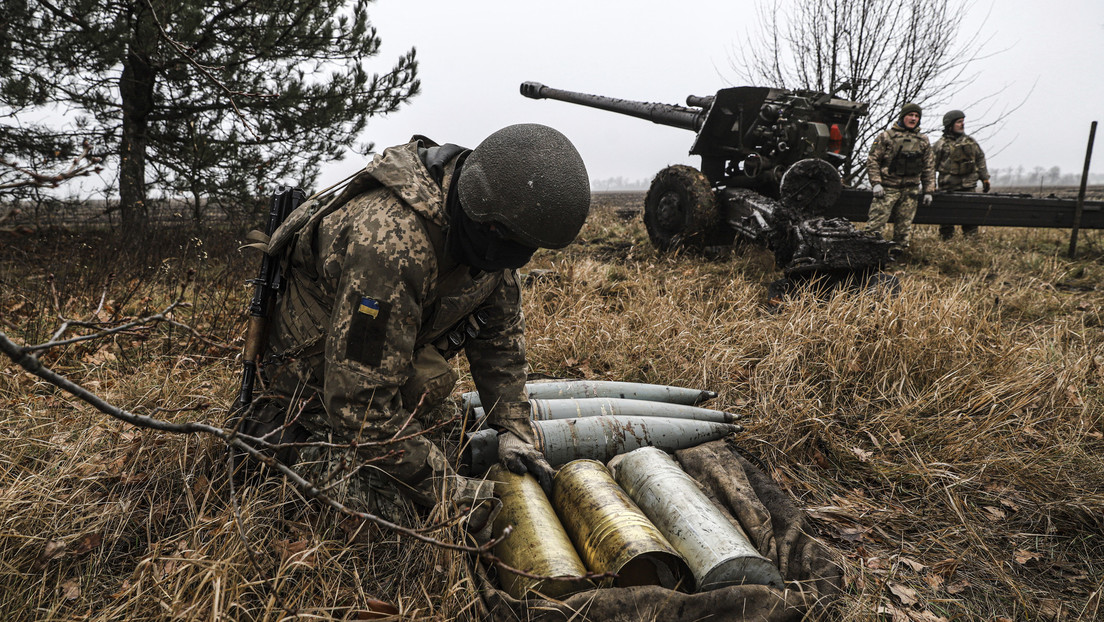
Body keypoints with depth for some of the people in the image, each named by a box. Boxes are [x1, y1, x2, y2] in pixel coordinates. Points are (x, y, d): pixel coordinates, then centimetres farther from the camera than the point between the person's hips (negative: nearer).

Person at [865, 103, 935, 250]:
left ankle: (898, 252, 16)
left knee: (904, 228, 7)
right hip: (887, 188, -4)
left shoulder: (923, 141, 15)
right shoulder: (886, 136, 2)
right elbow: (872, 160, -1)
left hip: (909, 191, 4)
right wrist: (876, 183, -11)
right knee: (875, 224, -12)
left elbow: (928, 168, 17)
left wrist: (927, 191, 11)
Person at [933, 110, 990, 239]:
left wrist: (985, 178, 17)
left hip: (969, 186, 3)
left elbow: (980, 159, 20)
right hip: (948, 188, -3)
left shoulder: (971, 142, 13)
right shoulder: (941, 144, -2)